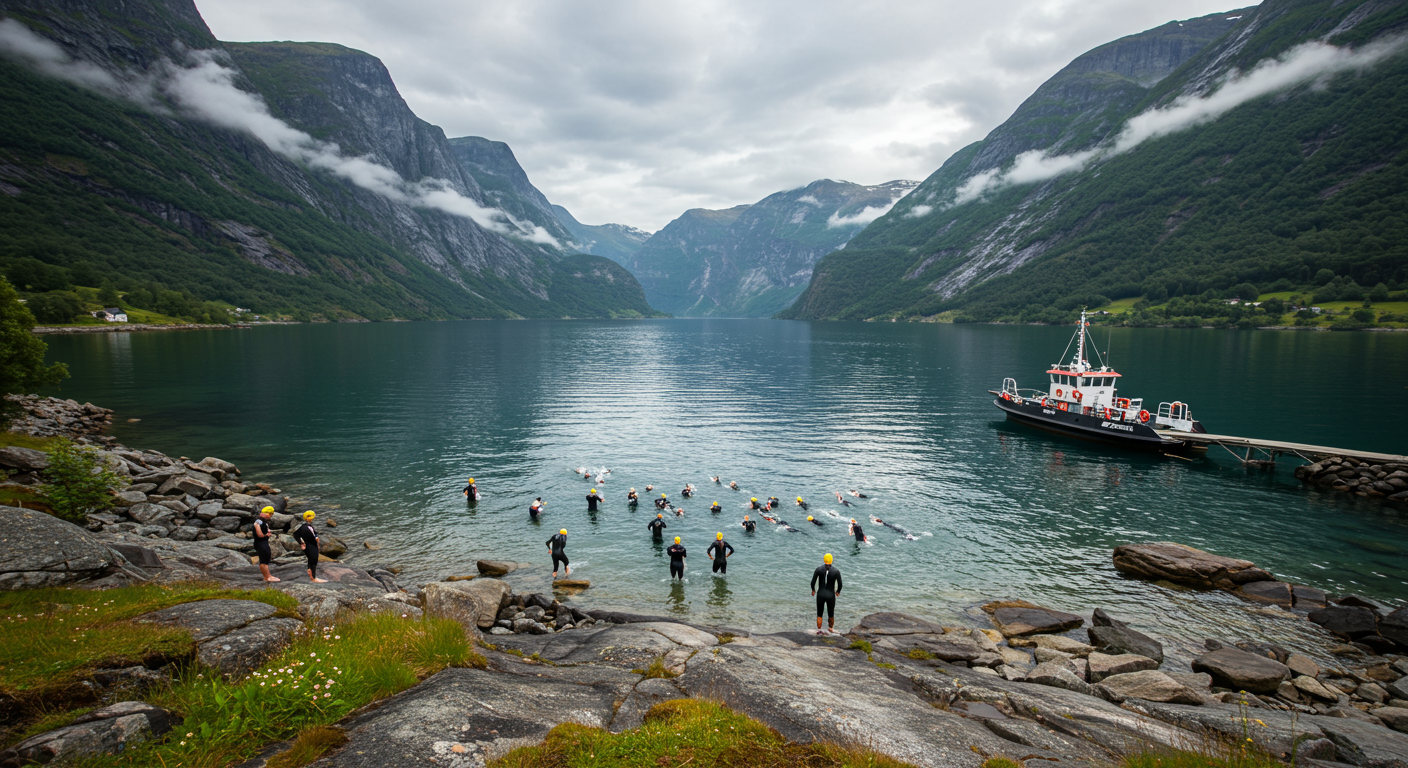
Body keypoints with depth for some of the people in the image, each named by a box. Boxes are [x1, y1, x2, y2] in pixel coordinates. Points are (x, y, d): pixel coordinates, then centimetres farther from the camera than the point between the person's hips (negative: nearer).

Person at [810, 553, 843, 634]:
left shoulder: (818, 569, -10)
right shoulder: (836, 571, -11)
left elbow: (813, 582, -9)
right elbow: (840, 585, -7)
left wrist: (813, 590, 10)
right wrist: (838, 591, 14)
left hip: (820, 594, 0)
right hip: (831, 596, 0)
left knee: (819, 614, 18)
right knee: (831, 614, 23)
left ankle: (818, 630, 21)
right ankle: (830, 628, 42)